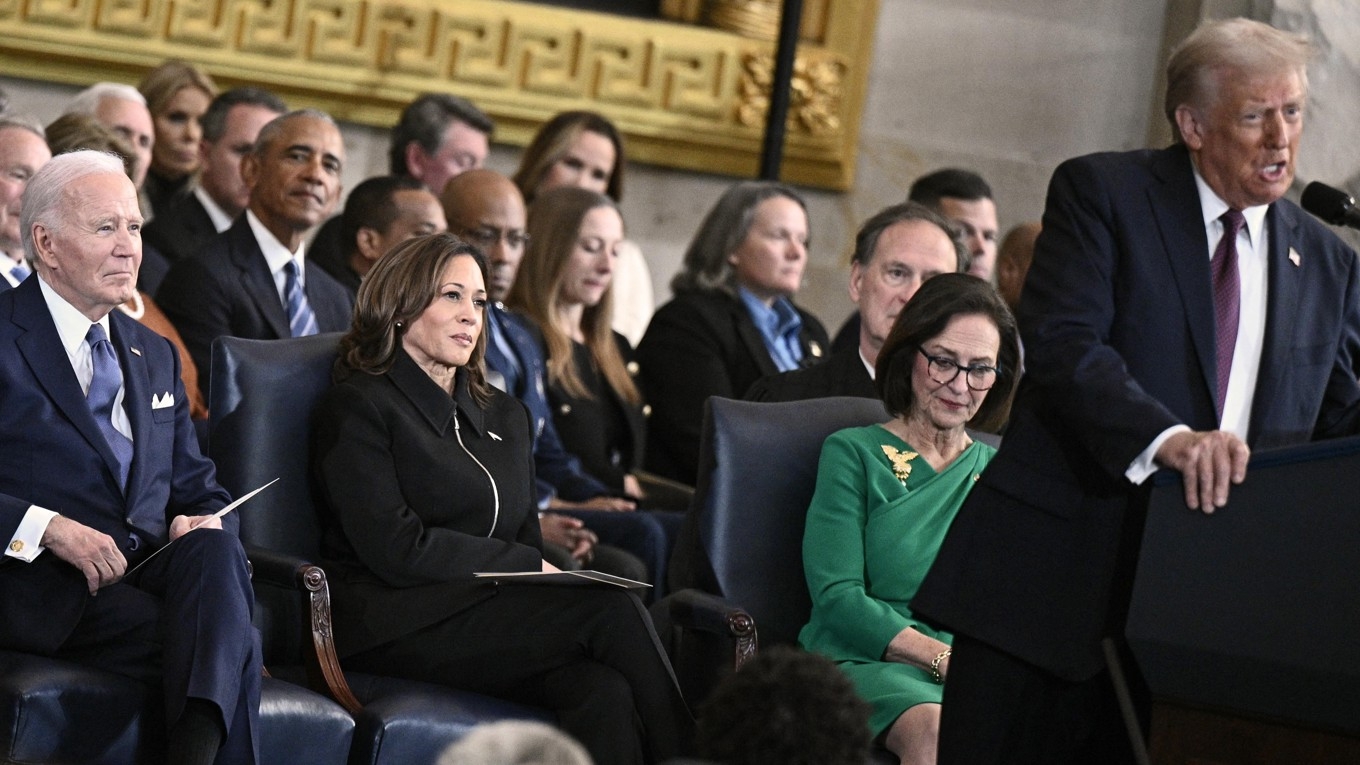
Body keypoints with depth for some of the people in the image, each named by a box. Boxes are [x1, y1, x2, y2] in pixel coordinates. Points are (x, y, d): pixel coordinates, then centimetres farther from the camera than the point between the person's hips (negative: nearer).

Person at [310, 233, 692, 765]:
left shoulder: (505, 417, 24)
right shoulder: (359, 407, 2)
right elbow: (398, 551, -9)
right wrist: (525, 565, -8)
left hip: (496, 611, 6)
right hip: (398, 627, -6)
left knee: (603, 692, -30)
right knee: (610, 609, -26)